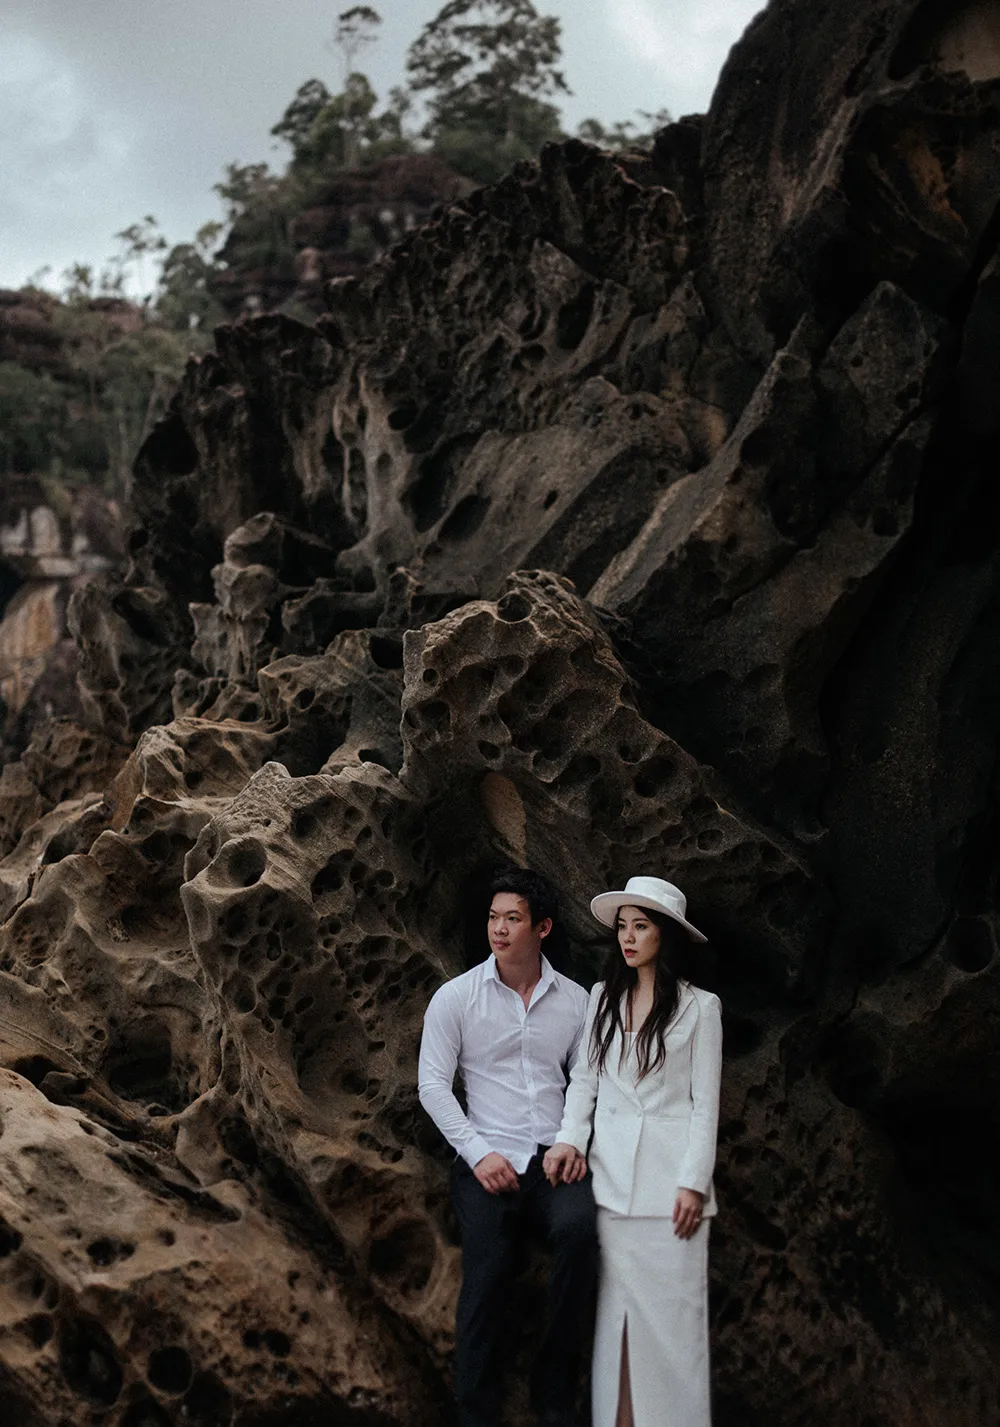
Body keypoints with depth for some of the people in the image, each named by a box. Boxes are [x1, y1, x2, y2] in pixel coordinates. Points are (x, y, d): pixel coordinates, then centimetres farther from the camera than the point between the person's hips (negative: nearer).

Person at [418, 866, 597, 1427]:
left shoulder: (575, 1000, 9)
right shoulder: (456, 997, 2)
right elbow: (433, 1085, 0)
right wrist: (478, 1153, -8)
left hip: (555, 1156, 1)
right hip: (488, 1159, -1)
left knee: (580, 1227, -27)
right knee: (486, 1280, -14)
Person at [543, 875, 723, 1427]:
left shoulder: (698, 1007, -2)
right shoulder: (603, 997, 8)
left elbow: (705, 1102, -3)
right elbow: (584, 1078, 9)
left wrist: (693, 1182, -9)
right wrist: (569, 1138, -6)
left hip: (669, 1174, -3)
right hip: (611, 1171, 3)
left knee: (670, 1308, 0)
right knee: (615, 1305, 7)